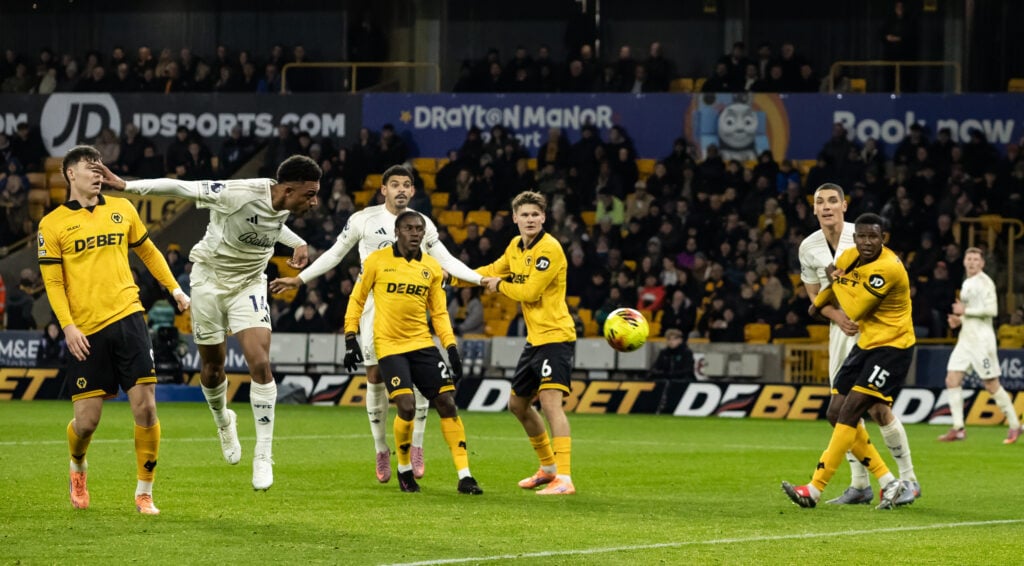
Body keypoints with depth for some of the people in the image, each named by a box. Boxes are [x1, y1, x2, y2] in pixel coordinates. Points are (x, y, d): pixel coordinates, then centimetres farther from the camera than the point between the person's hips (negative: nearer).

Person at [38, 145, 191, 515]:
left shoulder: (122, 210, 11)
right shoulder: (52, 224, 1)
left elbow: (147, 251, 24)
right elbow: (53, 282, 0)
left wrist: (174, 289, 18)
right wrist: (68, 326, -10)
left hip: (126, 319, 2)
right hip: (85, 332, -2)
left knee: (145, 407, -8)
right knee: (86, 420, -2)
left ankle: (144, 493, 5)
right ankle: (78, 467, 33)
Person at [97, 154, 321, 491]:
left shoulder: (283, 205, -10)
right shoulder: (240, 194, -30)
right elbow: (181, 188, -26)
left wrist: (297, 243, 1)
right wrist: (127, 186, -30)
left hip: (249, 285, 3)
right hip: (210, 277, -3)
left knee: (260, 363, -15)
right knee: (212, 369, 7)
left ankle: (263, 456, -9)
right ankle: (223, 422, 42)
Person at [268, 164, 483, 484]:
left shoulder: (422, 223, 6)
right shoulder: (363, 219, 0)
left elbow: (446, 261, 13)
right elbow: (334, 254, 7)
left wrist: (482, 280, 4)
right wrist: (299, 279, 2)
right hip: (374, 307, -1)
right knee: (375, 377, -3)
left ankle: (416, 448, 1)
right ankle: (381, 451, 10)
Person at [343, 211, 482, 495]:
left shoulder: (432, 268, 7)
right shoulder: (377, 261, -2)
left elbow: (439, 313, 12)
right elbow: (357, 299, 5)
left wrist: (452, 349, 3)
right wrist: (350, 338, -1)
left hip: (422, 344, 4)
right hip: (389, 346, -4)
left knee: (447, 403, -5)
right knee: (407, 407, -18)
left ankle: (464, 476, -1)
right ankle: (404, 470, 7)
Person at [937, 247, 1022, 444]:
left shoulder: (984, 282, -9)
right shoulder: (967, 284, 17)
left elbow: (992, 310, -20)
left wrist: (965, 311, -14)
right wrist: (959, 320, 10)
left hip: (981, 339, -9)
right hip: (965, 339, 9)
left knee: (992, 385, -5)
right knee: (952, 380, -3)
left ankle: (1014, 425, 8)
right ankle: (958, 429, -2)